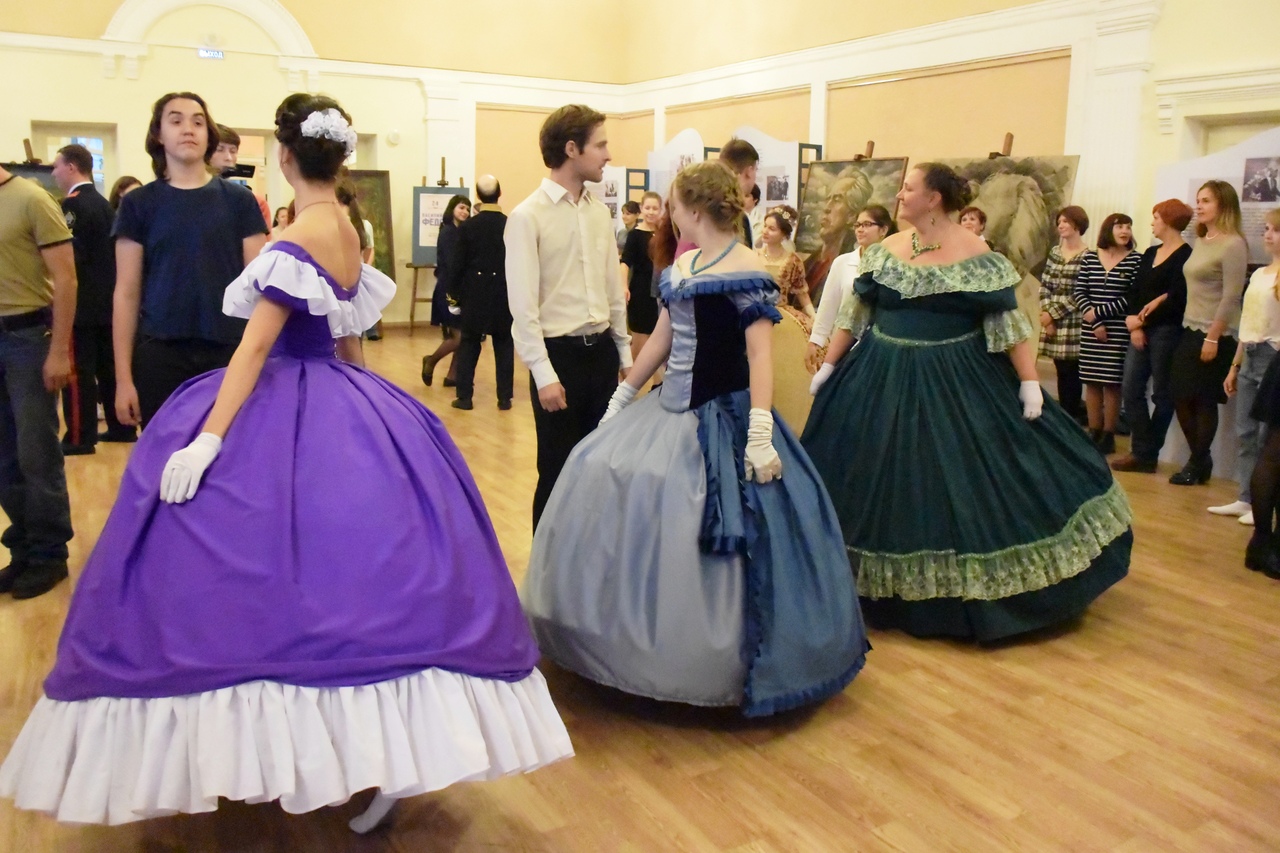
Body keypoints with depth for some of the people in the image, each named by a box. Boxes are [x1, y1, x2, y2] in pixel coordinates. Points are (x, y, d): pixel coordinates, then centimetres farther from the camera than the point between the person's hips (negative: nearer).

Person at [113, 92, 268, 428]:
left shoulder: (239, 199, 5)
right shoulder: (139, 203, 5)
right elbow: (126, 293, 4)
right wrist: (123, 376, -1)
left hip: (230, 351, 0)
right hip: (160, 354, 0)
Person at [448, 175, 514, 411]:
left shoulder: (467, 226, -7)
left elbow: (458, 264, -3)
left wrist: (454, 293, 9)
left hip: (474, 293, 0)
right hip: (504, 293, 0)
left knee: (468, 345, 9)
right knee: (504, 346, 8)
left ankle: (464, 396, 9)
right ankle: (504, 397, 9)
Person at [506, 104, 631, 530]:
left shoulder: (599, 211, 8)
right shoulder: (527, 216, -11)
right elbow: (523, 305, -14)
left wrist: (624, 350, 13)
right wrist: (543, 374, -17)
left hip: (601, 350, 6)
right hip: (560, 352, -6)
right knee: (557, 468, 5)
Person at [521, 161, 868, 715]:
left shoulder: (746, 273, -13)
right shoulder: (679, 267, 11)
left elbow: (760, 356, -18)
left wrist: (760, 435, -26)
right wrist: (620, 399, 20)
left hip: (721, 419, -9)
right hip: (671, 408, 9)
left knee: (705, 538, -7)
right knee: (610, 482, 10)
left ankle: (718, 665, 14)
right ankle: (646, 643, 24)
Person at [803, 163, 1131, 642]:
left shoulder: (975, 255, -8)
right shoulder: (884, 251, 5)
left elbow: (1008, 320, -9)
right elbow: (854, 314, 8)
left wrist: (1029, 382, -13)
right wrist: (828, 366, 7)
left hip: (960, 386, -4)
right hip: (885, 382, 4)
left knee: (966, 489, 1)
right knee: (883, 487, 9)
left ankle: (976, 593, 20)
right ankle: (888, 592, 26)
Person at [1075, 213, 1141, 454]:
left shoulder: (1136, 260, -2)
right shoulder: (1089, 257, 7)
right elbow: (1079, 293, 2)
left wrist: (1099, 312, -11)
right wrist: (1095, 323, -9)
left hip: (1119, 332, -3)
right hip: (1091, 331, 3)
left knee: (1111, 383, -1)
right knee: (1091, 382, 6)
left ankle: (1108, 436, 8)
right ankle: (1093, 432, 16)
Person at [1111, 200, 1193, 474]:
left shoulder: (1185, 256, -8)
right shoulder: (1150, 254, 16)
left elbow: (1176, 300, -14)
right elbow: (1135, 291, 10)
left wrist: (1143, 320, -7)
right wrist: (1133, 324, -5)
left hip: (1167, 331, -8)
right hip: (1141, 330, 8)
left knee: (1162, 394, 2)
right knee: (1132, 390, 2)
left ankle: (1147, 454, 9)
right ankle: (1141, 452, 6)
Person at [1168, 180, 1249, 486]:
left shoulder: (1233, 245, -11)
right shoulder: (1200, 243, 11)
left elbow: (1231, 297, -15)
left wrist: (1213, 337, -17)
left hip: (1215, 337, -7)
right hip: (1190, 332, 8)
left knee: (1204, 401, 1)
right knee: (1181, 398, 8)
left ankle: (1198, 464, 14)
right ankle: (1200, 460, 23)